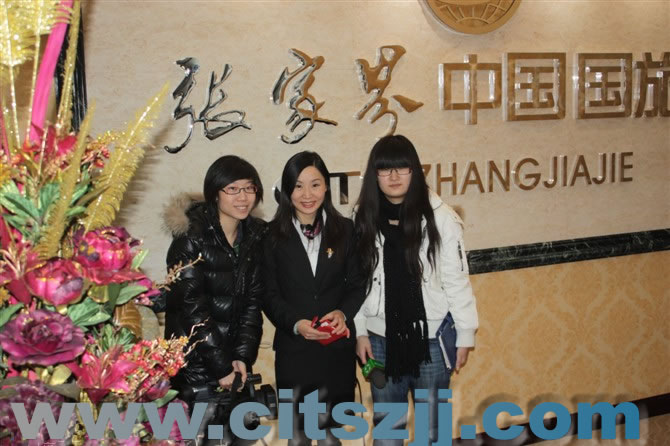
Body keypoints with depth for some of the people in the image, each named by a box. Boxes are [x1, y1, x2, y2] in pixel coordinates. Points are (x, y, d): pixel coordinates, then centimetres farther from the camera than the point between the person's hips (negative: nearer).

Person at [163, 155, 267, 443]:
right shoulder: (191, 237, -13)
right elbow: (191, 307, -15)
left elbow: (253, 300, 3)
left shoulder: (257, 236, 4)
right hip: (195, 361, -5)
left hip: (236, 358, 5)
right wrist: (220, 366, -15)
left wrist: (243, 356, -8)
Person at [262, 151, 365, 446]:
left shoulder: (344, 230, 3)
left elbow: (357, 285, 5)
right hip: (293, 349, -1)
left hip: (338, 348, 1)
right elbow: (269, 295, -2)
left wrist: (343, 313, -15)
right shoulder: (273, 235, -2)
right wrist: (296, 323, -19)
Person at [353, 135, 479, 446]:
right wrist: (359, 332, 1)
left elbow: (456, 280, -7)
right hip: (381, 339, 3)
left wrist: (465, 334, -4)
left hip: (431, 338, -2)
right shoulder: (363, 219, -2)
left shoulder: (440, 217, -11)